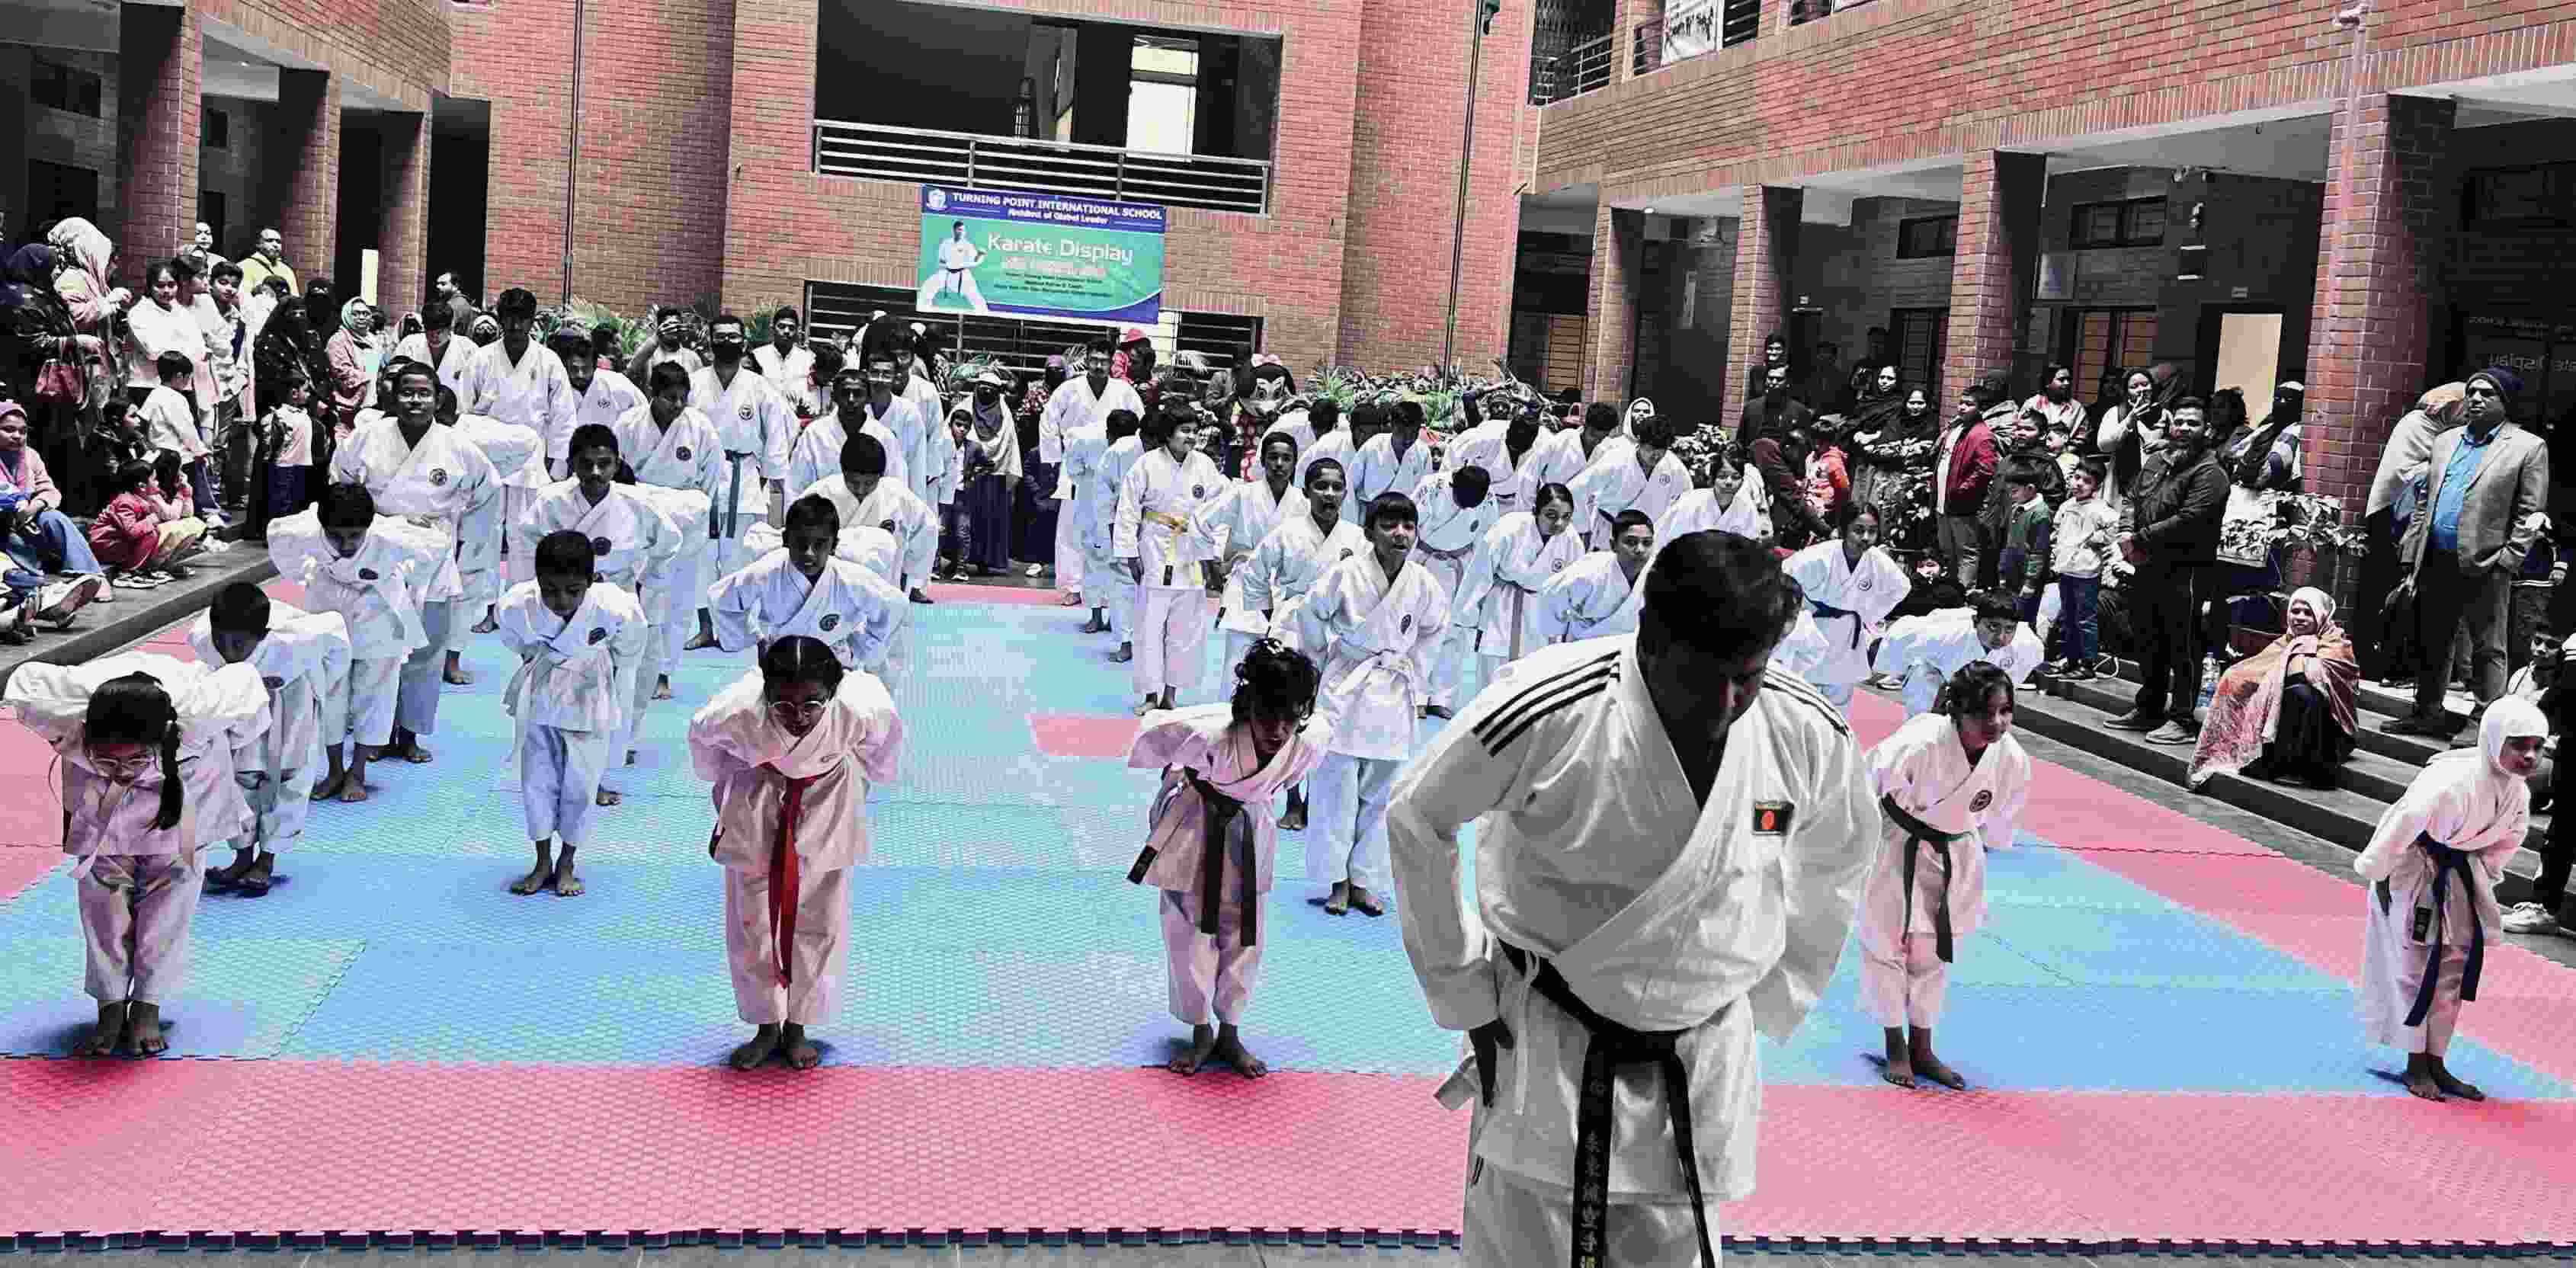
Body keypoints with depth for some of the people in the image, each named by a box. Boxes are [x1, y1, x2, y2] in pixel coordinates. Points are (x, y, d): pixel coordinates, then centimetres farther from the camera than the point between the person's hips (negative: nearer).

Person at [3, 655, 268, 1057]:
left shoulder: (198, 710, -46)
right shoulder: (61, 705, -42)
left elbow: (245, 682, -22)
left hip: (186, 759, -1)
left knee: (174, 873, -5)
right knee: (101, 876, -6)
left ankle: (148, 1006, 5)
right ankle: (111, 1005, 5)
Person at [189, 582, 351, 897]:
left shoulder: (290, 643, -46)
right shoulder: (200, 638, -37)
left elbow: (334, 628, -26)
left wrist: (326, 682, -15)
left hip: (292, 681, -3)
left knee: (290, 771, -2)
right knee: (242, 768, 4)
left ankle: (266, 861, 8)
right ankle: (244, 856, 16)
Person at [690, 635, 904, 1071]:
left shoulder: (864, 711, -37)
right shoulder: (735, 712, -36)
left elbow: (884, 741, -10)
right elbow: (702, 739, -9)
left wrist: (869, 780, 8)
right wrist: (725, 796, 6)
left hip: (827, 797, 0)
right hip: (757, 801, 0)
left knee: (820, 921, 6)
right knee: (752, 921, 6)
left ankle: (797, 1027, 25)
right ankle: (766, 1027, 25)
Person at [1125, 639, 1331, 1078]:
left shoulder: (1311, 741, -29)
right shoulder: (1209, 733, -39)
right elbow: (1152, 732, -19)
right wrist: (1182, 777, 2)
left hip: (1248, 833, 3)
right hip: (1193, 828, -2)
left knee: (1242, 939, 12)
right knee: (1189, 935, 6)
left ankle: (1229, 1033, 32)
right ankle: (1200, 1033, 27)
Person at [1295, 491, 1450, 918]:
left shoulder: (1424, 585, -8)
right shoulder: (1345, 574, -16)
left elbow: (1431, 631, 13)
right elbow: (1313, 615, 1)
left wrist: (1415, 682, 10)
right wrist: (1318, 660, 8)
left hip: (1394, 695, 3)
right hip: (1346, 690, -2)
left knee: (1379, 794, 8)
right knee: (1338, 790, 0)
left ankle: (1363, 880, 19)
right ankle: (1338, 882, 11)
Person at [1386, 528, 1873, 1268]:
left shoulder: (1812, 737, -11)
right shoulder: (1550, 711, -23)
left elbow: (1834, 863, 12)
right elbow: (1417, 820, -8)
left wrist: (1766, 1007, 11)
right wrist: (1464, 994, -4)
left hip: (1703, 1066, 3)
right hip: (1545, 1050, -3)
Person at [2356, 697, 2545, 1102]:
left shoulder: (2518, 793, -8)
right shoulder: (2454, 781, -34)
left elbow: (2506, 840, 12)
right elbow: (2404, 826, -29)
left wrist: (2480, 880, 12)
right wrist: (2378, 878, -19)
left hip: (2456, 873, 8)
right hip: (2411, 870, -8)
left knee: (2453, 968, 11)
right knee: (2415, 967, -1)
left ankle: (2436, 1063, 21)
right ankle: (2416, 1067, 10)